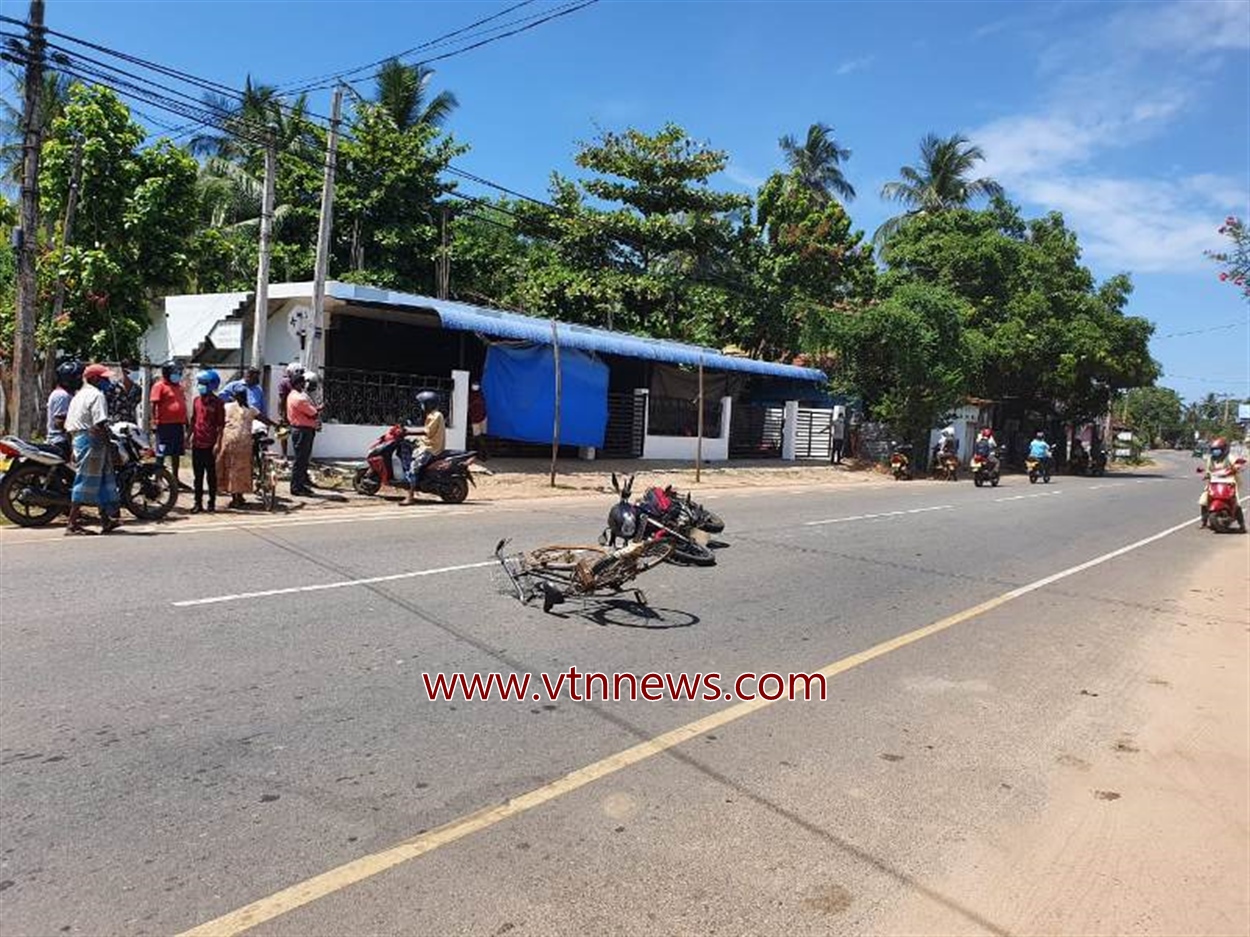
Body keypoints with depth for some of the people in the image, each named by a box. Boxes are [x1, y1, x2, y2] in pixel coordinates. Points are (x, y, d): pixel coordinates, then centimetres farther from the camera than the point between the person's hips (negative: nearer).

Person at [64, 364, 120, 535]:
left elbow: (69, 424, 20)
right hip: (92, 440, -10)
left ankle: (106, 520, 21)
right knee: (86, 482, -6)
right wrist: (109, 447, -17)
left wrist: (75, 448, 23)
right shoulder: (96, 395, -11)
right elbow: (100, 425, -20)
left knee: (104, 481, 15)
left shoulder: (78, 395, 19)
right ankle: (73, 524, -4)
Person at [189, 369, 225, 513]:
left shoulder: (217, 403, -6)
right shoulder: (196, 400, 9)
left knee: (211, 475, 3)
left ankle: (212, 502, 10)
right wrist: (190, 436, 14)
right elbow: (193, 420, 17)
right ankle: (198, 502, 15)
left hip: (210, 445, -5)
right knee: (198, 475, 9)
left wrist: (218, 443, -14)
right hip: (197, 443, 5)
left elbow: (220, 425, -8)